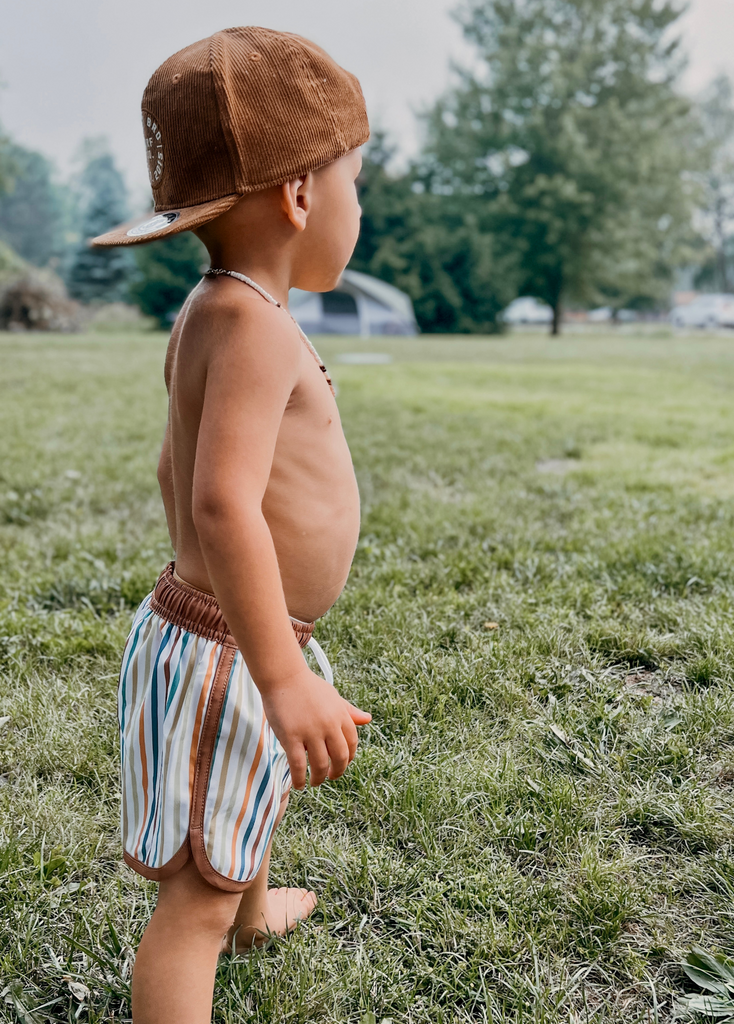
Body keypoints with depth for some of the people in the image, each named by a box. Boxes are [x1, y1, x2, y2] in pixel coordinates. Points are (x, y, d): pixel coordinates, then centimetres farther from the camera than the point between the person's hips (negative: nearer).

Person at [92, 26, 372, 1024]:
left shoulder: (210, 316, 7)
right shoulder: (253, 324, -24)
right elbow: (224, 503, -35)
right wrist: (284, 679, -37)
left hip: (215, 627, 11)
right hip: (223, 655, -11)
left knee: (254, 800, 35)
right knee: (196, 895, 2)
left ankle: (256, 913, 62)